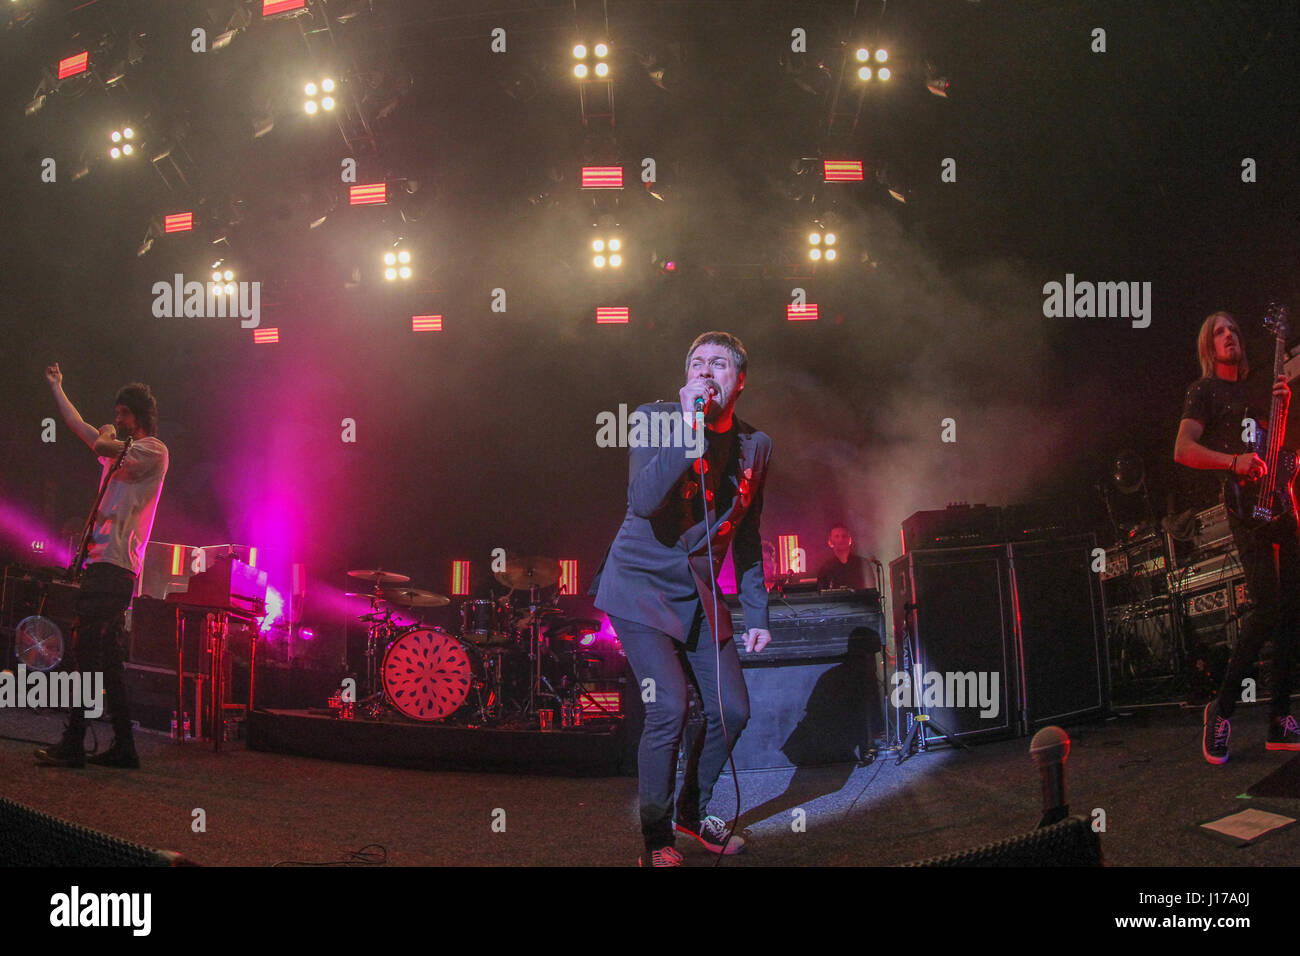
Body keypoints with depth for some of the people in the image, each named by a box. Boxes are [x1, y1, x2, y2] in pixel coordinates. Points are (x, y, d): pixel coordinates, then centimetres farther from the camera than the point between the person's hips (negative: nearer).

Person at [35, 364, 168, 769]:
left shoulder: (153, 450, -4)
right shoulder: (121, 450, 23)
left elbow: (102, 446, -16)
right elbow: (79, 426, 30)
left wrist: (108, 437, 6)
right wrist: (56, 387, 34)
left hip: (115, 565, -10)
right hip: (101, 561, 10)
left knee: (85, 648, -14)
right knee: (105, 655, 8)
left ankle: (73, 744, -15)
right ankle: (123, 746, 9)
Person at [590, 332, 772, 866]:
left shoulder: (755, 446, 4)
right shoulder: (657, 419, -11)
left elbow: (747, 538, 13)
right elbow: (644, 500, -28)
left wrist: (756, 613, 11)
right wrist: (689, 425, -30)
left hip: (699, 592, 6)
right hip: (641, 584, -6)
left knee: (732, 710, 4)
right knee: (669, 708, -18)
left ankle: (694, 812, 28)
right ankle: (656, 838, -1)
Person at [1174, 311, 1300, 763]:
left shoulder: (1256, 391, 24)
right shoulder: (1204, 390, 4)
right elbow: (1183, 450, -8)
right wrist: (1234, 462, -24)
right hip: (1245, 505, -7)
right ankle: (1222, 709, -5)